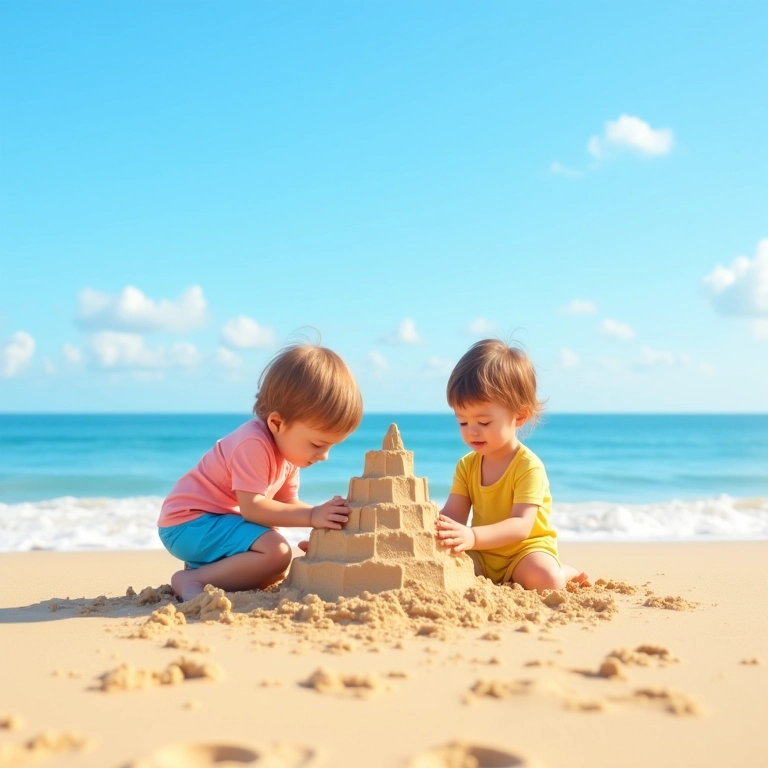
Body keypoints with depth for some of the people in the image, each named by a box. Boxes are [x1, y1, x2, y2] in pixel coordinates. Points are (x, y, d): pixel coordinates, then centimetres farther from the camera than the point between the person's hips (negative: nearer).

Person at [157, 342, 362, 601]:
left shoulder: (289, 446, 5)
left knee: (279, 570, 18)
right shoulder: (254, 444, -25)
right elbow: (251, 507, -28)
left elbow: (286, 503, 7)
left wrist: (324, 515, -10)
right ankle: (192, 580, -18)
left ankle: (201, 566, 8)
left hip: (217, 518, 10)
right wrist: (312, 516, -30)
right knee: (277, 552, -27)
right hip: (188, 523, -10)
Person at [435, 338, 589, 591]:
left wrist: (471, 537, -44)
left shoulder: (529, 466, -17)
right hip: (483, 557, 6)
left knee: (546, 580, -36)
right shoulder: (466, 465, 2)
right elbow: (453, 514, -6)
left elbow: (521, 526, -27)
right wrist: (431, 526, -32)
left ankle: (567, 573, 4)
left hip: (525, 549, -6)